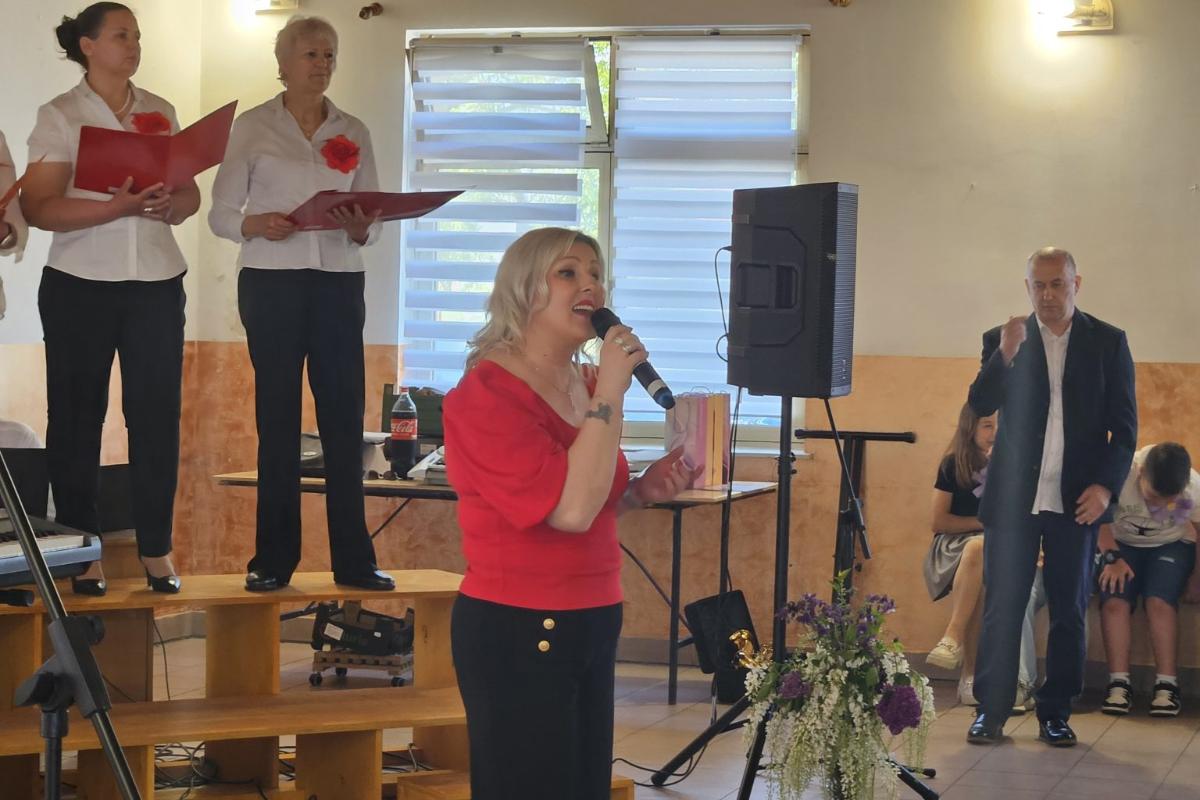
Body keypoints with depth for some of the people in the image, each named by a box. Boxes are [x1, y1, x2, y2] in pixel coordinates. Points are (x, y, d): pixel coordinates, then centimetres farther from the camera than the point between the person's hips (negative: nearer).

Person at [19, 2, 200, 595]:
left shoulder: (161, 112, 11)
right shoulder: (59, 116, -1)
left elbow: (191, 195, 10)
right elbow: (38, 207, -11)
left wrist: (168, 205, -13)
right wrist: (117, 208, -23)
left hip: (156, 284, 3)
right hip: (80, 285, -3)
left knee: (157, 414, 1)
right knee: (77, 416, 2)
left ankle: (156, 548, 8)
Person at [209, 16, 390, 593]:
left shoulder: (353, 133, 10)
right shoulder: (253, 127, 2)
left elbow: (371, 226, 10)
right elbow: (221, 214, 1)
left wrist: (357, 226, -13)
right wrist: (259, 225, -20)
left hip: (339, 284, 2)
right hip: (271, 282, -2)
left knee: (345, 418, 0)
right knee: (277, 420, 1)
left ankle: (353, 559, 6)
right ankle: (273, 559, 8)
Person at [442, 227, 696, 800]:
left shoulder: (586, 386, 10)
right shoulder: (486, 394, -16)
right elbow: (570, 508, -26)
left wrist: (641, 491, 5)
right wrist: (611, 394, -20)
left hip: (591, 622, 8)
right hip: (517, 632, -8)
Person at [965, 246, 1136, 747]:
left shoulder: (1108, 343, 5)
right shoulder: (1002, 340, 6)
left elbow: (1124, 424, 5)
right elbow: (981, 405, -5)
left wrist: (1106, 484, -7)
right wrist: (1005, 354, -20)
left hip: (1077, 500, 0)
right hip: (1014, 496, 0)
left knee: (1069, 610, 5)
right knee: (1002, 607, -1)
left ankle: (1056, 713, 13)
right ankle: (991, 711, 5)